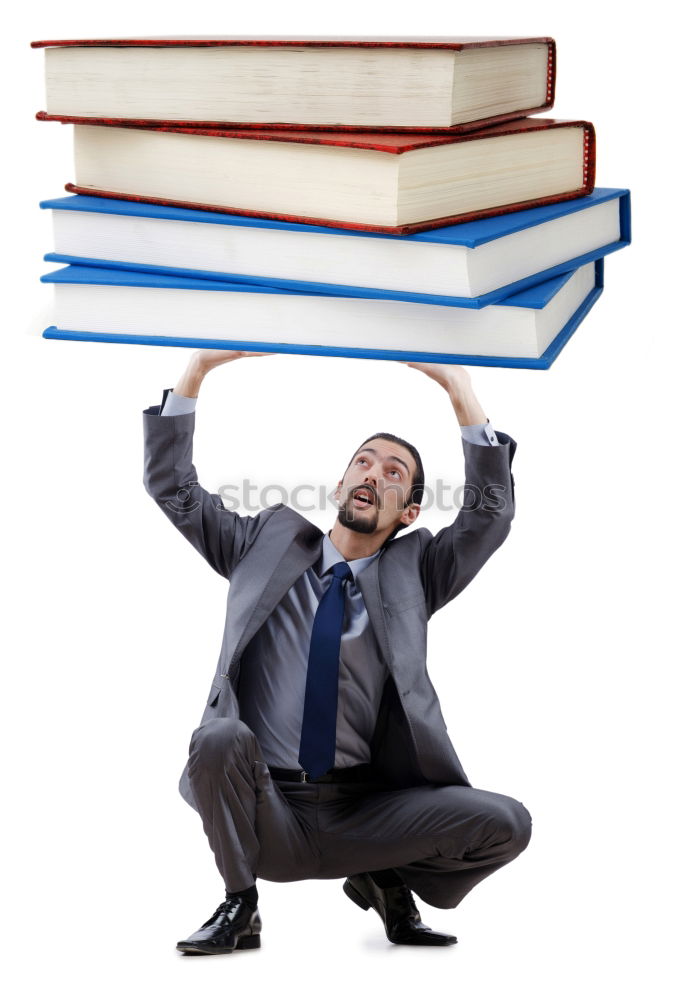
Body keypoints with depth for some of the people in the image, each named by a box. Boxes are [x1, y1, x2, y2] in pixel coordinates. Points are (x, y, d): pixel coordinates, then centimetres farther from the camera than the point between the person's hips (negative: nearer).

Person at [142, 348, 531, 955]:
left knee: (506, 824, -22)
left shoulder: (413, 570, 10)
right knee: (220, 738, -34)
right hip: (267, 811, 0)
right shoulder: (269, 542, 13)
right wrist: (198, 370, 0)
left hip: (362, 813, 1)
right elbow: (173, 488, 9)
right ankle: (239, 910, -9)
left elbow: (492, 513, -5)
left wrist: (459, 389, -11)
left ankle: (387, 881, 10)